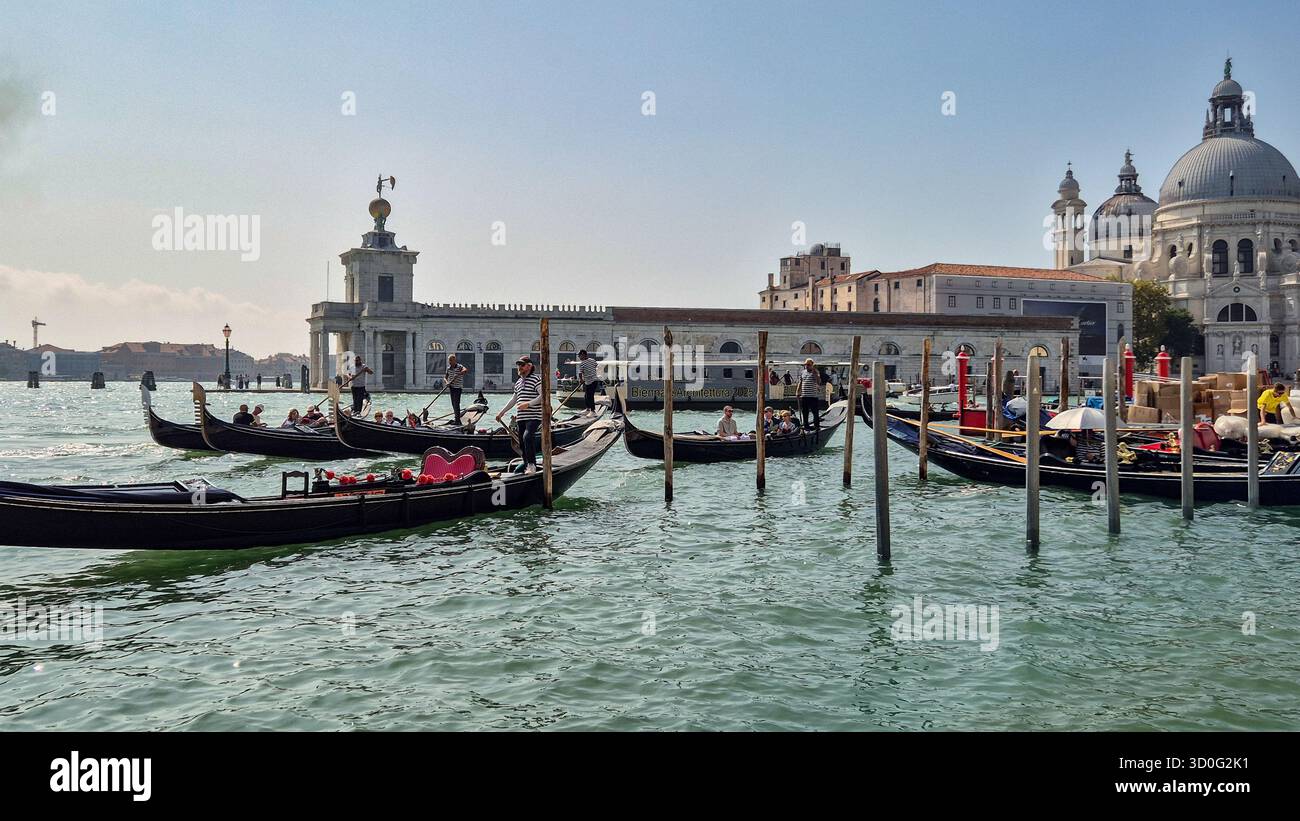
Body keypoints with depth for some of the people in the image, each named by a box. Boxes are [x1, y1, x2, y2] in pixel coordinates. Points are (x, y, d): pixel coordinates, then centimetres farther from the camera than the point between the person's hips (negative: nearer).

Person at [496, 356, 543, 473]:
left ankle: (532, 465, -25)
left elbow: (543, 396, -14)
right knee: (522, 444, 8)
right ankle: (527, 467, 17)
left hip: (533, 416, -8)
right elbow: (515, 399, 30)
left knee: (527, 436, -28)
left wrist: (529, 404, -21)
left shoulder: (536, 378, -5)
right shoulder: (518, 382, 20)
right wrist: (503, 411, 30)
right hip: (521, 418, 8)